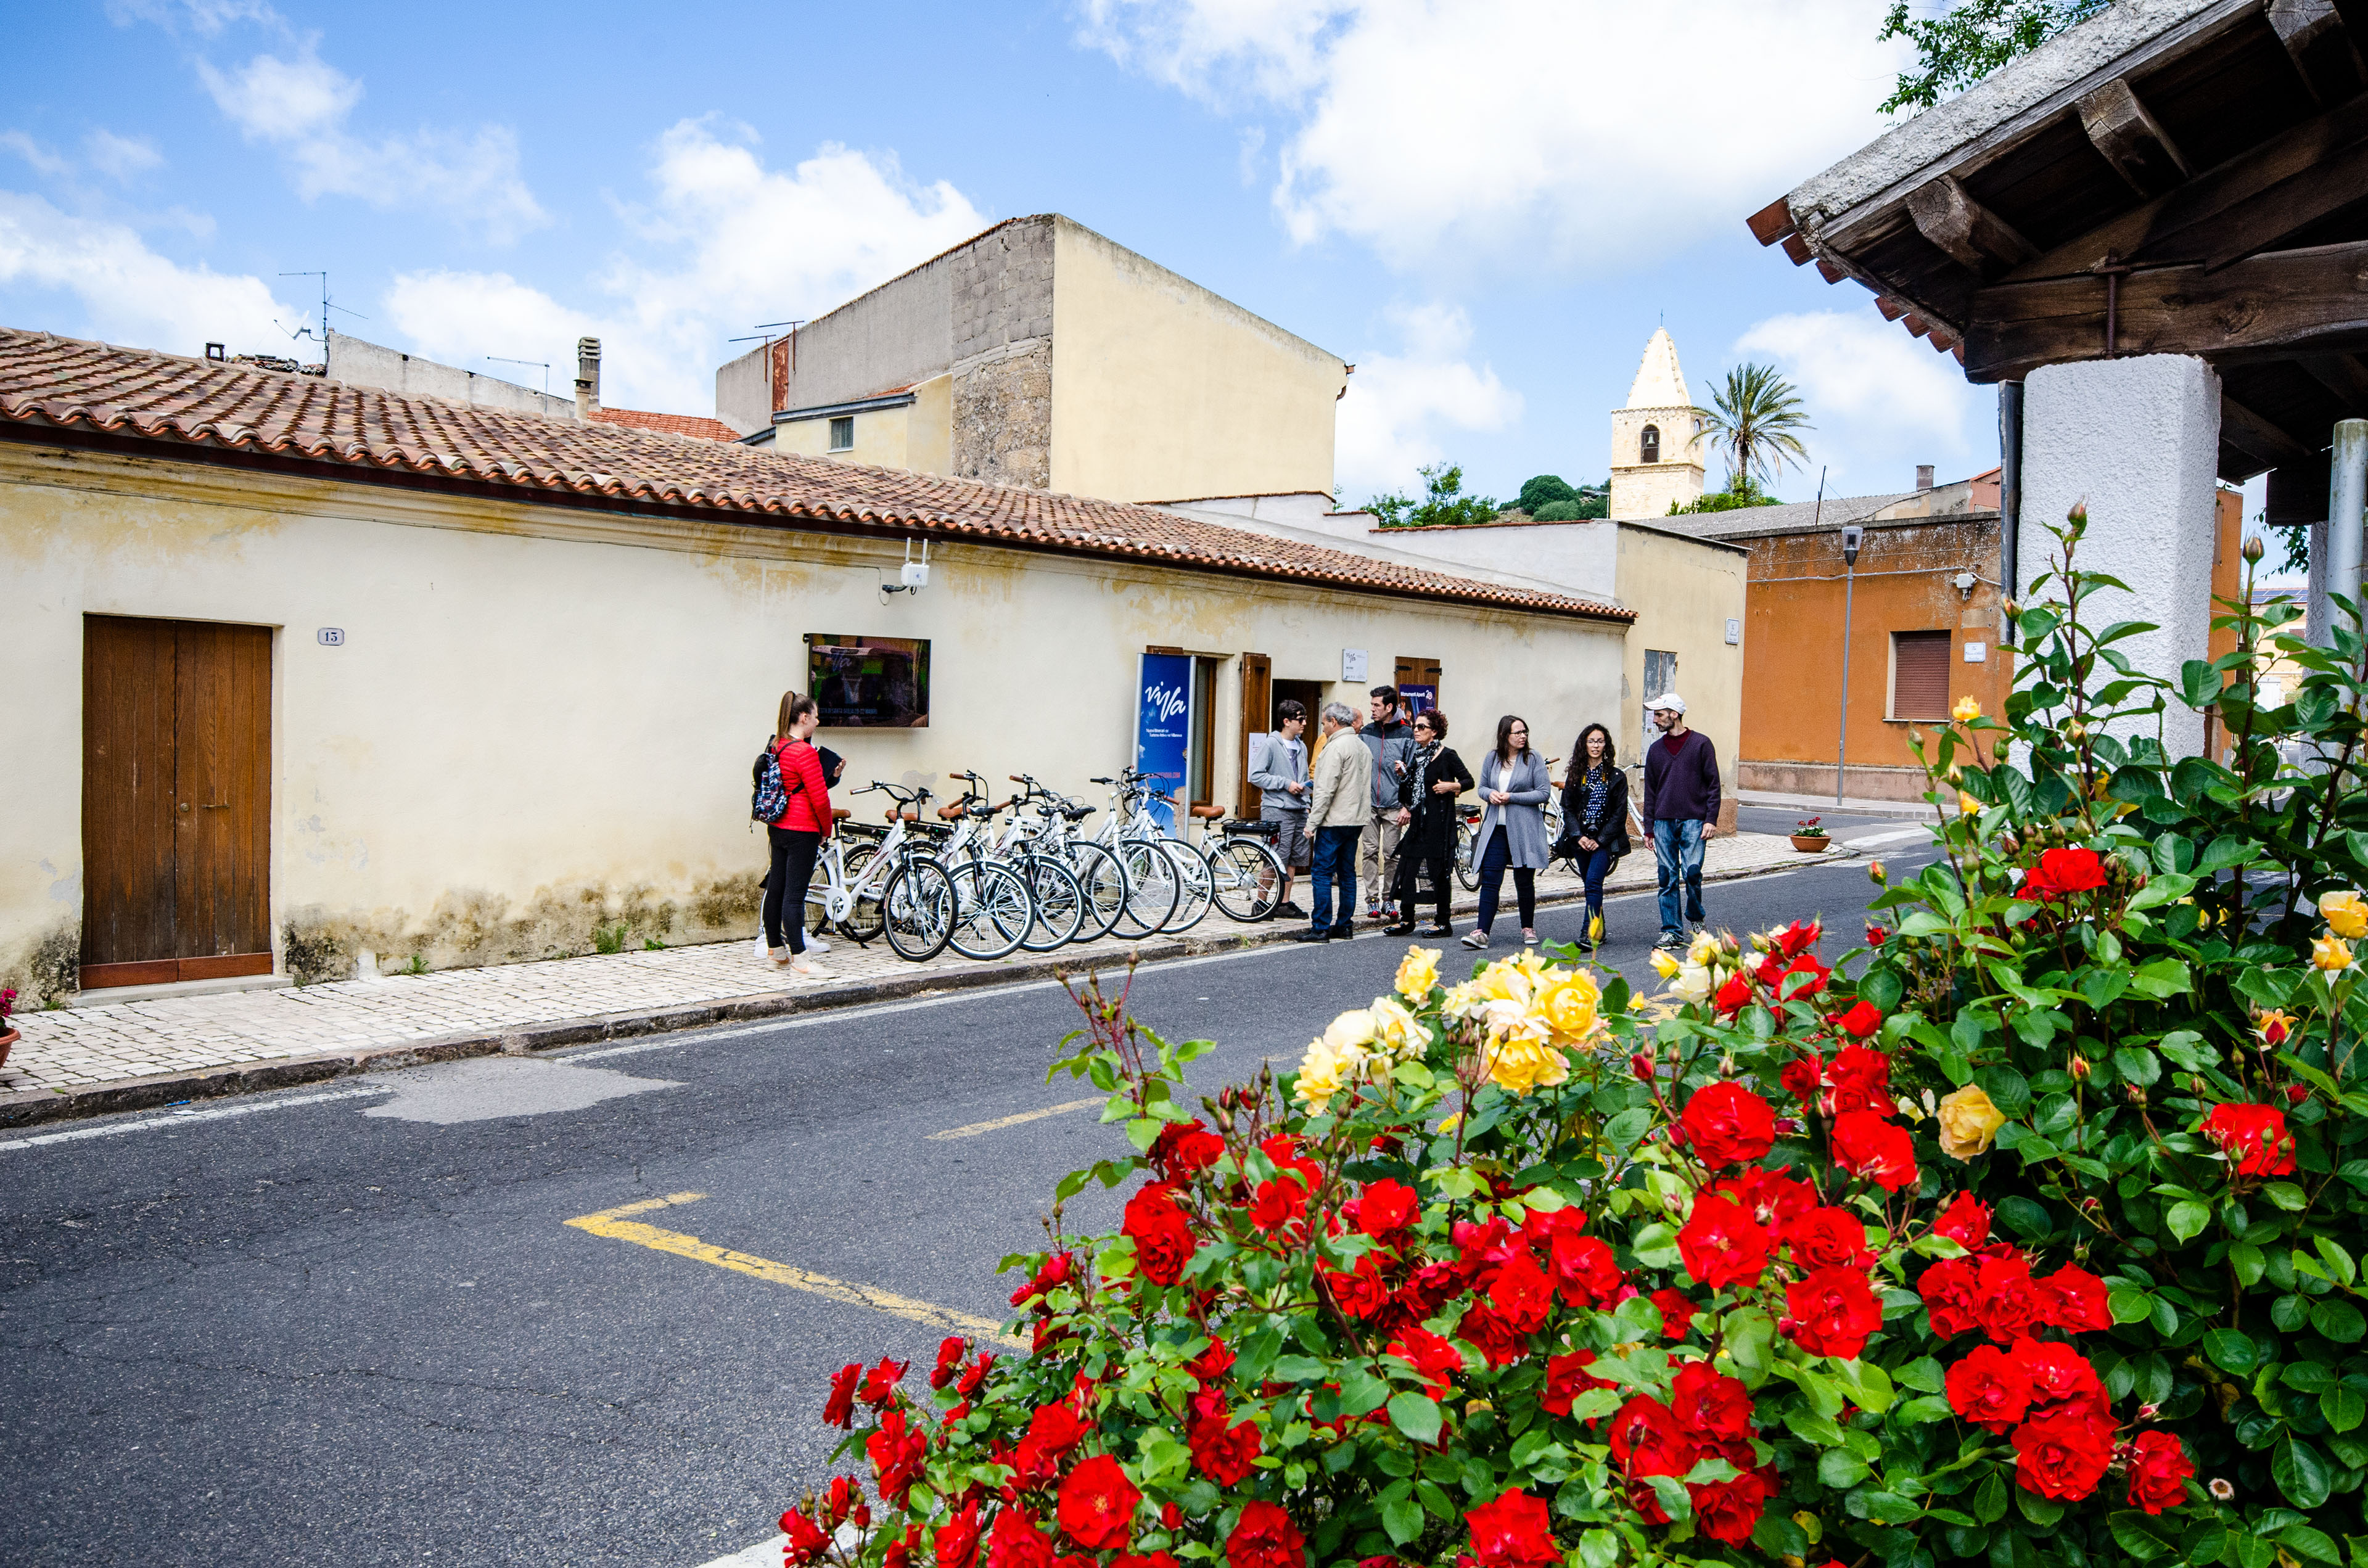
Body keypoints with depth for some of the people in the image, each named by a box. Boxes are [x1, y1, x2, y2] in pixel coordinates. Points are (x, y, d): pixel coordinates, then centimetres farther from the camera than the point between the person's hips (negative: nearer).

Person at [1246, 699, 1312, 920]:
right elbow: (1256, 775, -12)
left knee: (1293, 860, 9)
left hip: (1299, 810, 7)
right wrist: (1286, 784, -15)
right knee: (1275, 861, -9)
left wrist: (1304, 788, 7)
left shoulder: (1301, 747, 16)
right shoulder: (1270, 744, -7)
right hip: (1277, 810, -7)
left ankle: (1285, 903, 17)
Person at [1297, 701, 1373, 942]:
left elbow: (1326, 790, -18)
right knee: (1347, 873, 12)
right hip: (1356, 820, 9)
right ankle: (1345, 926, 15)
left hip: (1334, 821, -9)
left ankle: (1321, 928, -6)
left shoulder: (1336, 747, -14)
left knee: (1323, 873, -5)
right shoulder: (1363, 748, 14)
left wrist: (1312, 822, -14)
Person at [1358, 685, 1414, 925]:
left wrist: (1405, 770, -16)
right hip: (1368, 802, 2)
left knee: (1392, 854, 1)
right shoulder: (1366, 732, 10)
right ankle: (1372, 900, 4)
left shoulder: (1406, 733, 2)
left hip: (1393, 803, -2)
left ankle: (1388, 900, 10)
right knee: (1369, 852, 0)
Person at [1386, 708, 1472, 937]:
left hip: (1439, 822, -7)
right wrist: (1404, 807, 10)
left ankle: (1443, 923, 8)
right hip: (1416, 821, 7)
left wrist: (1452, 786, -19)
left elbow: (1468, 780, -3)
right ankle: (1406, 920, 9)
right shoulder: (1415, 756, 14)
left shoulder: (1446, 756, -6)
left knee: (1439, 871, -1)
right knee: (1406, 870, 2)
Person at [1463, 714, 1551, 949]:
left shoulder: (1533, 759, -2)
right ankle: (1481, 932, -11)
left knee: (1524, 881, 7)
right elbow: (1482, 787, 18)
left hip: (1524, 830, -2)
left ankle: (1528, 929, 23)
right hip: (1495, 828, 2)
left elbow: (1544, 793, -6)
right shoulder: (1491, 759, 8)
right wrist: (1491, 794, -6)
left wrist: (1511, 797, -13)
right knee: (1489, 880, -6)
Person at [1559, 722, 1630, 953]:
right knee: (1591, 884, 9)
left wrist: (1600, 840, -11)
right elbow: (1567, 808, 5)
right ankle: (1599, 931, 20)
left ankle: (1590, 933, -23)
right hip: (1582, 839, 4)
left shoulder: (1616, 776, 0)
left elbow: (1620, 813, -4)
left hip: (1605, 839, -4)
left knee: (1594, 881, -18)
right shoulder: (1575, 775, 8)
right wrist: (1579, 837, -8)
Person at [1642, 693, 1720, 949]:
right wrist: (1649, 827, 11)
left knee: (1692, 873, -10)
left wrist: (1710, 819, -8)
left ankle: (1695, 917, 17)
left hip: (1693, 821, -4)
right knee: (1667, 878, 1)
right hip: (1664, 822, 4)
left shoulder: (1701, 744, 1)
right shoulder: (1655, 749, 13)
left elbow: (1713, 784, 1)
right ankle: (1672, 931, 5)